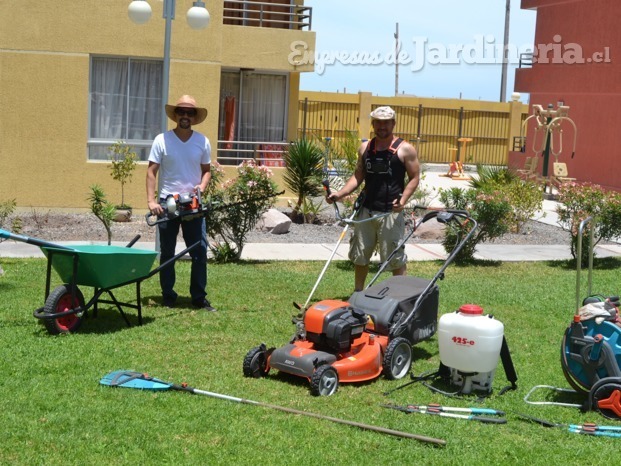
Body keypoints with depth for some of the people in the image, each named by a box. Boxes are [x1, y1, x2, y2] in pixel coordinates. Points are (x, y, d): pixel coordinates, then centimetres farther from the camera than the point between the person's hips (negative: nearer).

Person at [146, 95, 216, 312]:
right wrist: (151, 200, -15)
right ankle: (168, 296, 16)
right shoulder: (162, 140, -4)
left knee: (200, 251, 0)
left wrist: (202, 186, -8)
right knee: (167, 253, 7)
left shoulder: (202, 142, 4)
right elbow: (151, 172, -6)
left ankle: (199, 297, 8)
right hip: (167, 203, -2)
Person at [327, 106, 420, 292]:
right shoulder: (365, 148, 9)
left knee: (395, 257, 0)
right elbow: (358, 176, 14)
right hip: (366, 210, 5)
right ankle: (358, 293, 29)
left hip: (391, 213, -5)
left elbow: (414, 178, -4)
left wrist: (403, 199, -20)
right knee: (359, 255, 14)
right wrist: (340, 194, 1)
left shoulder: (405, 149, -5)